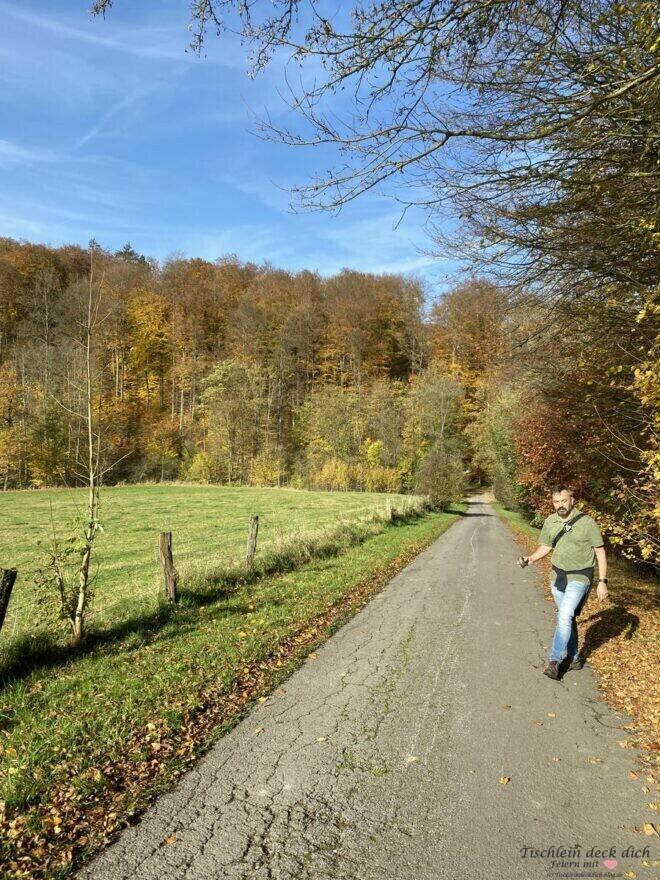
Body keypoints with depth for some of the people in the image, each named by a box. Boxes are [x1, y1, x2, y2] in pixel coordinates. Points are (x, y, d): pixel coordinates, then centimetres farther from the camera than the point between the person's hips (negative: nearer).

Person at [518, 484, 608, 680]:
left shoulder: (587, 523, -15)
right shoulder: (550, 522, -2)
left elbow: (600, 552, -8)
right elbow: (545, 546, 12)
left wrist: (602, 582, -11)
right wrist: (530, 559, -7)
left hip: (579, 577, -5)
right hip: (558, 575, 5)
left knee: (565, 616, -18)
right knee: (566, 618, 15)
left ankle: (554, 661, -12)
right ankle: (574, 657, 32)